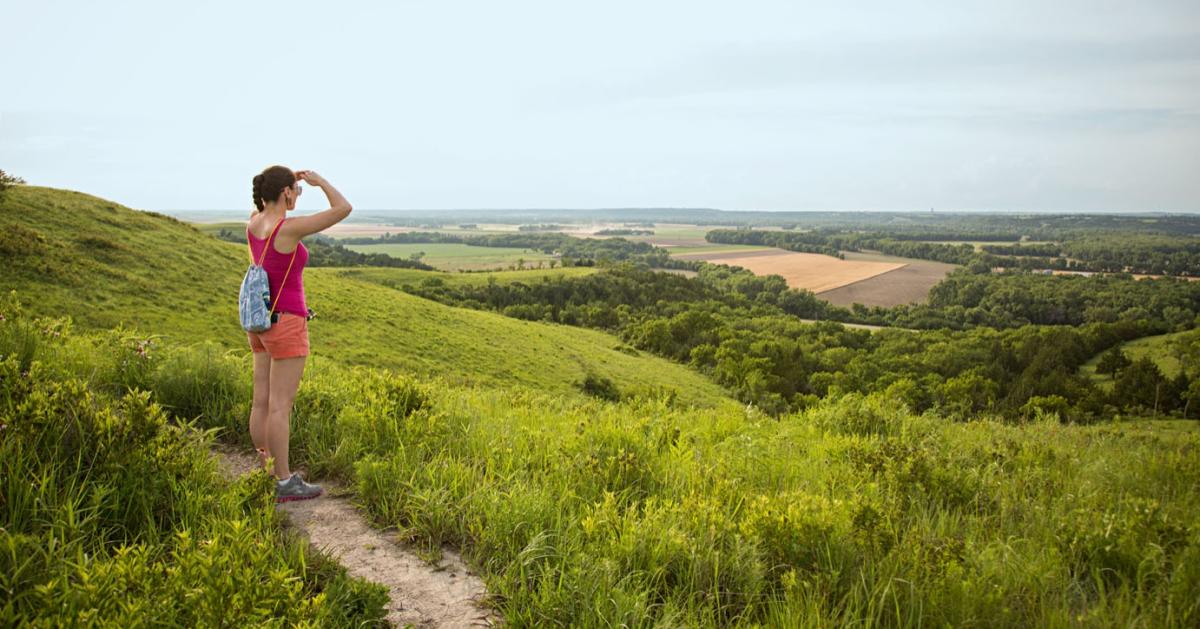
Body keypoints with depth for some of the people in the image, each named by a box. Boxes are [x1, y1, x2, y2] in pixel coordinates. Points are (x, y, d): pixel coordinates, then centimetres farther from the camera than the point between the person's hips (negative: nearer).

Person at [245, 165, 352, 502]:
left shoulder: (253, 222, 2)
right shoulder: (289, 228, -22)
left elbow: (264, 206, 29)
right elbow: (343, 209, -20)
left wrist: (290, 181, 12)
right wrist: (319, 180, -4)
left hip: (262, 323, 9)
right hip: (286, 326, -9)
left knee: (262, 402, 12)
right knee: (280, 406, -3)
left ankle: (268, 474, 22)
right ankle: (284, 483, 4)